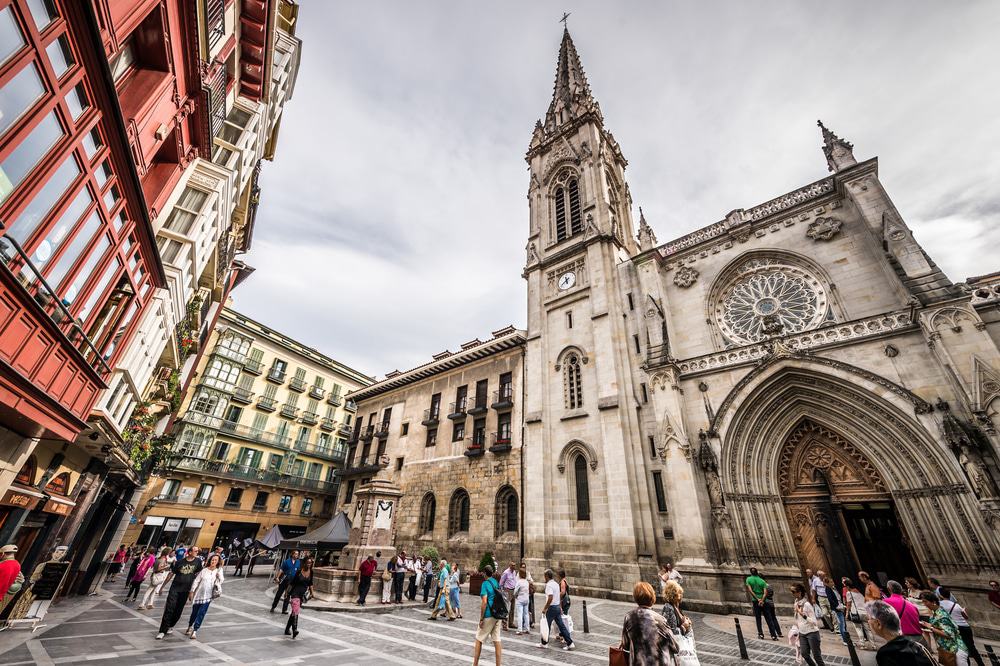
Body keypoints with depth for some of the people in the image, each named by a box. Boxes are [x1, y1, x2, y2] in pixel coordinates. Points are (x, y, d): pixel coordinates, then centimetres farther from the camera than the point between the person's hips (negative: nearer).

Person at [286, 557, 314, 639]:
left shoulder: (311, 572, 1)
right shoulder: (299, 571, -15)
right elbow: (292, 582, -6)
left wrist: (311, 592, 8)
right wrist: (288, 592, -2)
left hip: (303, 593, 6)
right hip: (295, 592, -6)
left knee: (294, 611, 15)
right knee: (295, 611, -18)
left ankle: (287, 629, 29)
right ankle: (294, 630, -24)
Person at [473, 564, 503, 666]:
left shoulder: (485, 583, -13)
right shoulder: (496, 582, 9)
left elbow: (484, 602, -19)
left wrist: (481, 618, -14)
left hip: (489, 616, -6)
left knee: (479, 639, 9)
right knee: (497, 640, 11)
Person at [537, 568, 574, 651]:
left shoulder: (549, 585, -18)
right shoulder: (556, 584, 9)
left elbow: (550, 598, -29)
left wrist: (545, 608, -21)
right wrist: (560, 607, 24)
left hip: (552, 608, -8)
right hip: (558, 607, 8)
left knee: (546, 625, 8)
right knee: (561, 625, 10)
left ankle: (544, 643, 21)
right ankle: (570, 643, 8)